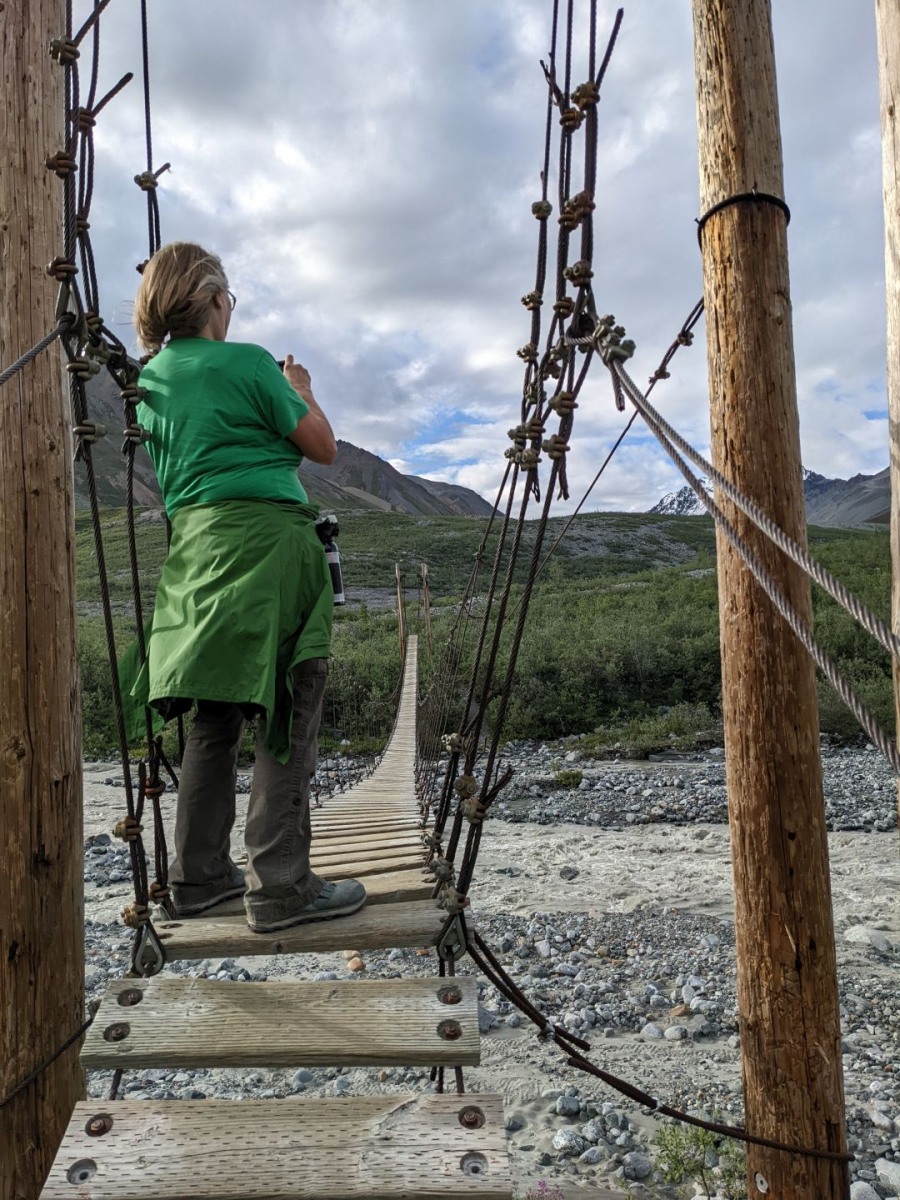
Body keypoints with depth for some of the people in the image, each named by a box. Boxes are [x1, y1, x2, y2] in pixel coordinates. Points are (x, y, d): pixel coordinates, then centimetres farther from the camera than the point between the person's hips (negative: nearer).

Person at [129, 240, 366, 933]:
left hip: (195, 551, 8)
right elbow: (324, 448, 0)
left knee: (216, 718, 13)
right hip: (268, 544, -7)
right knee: (286, 717, -4)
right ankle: (281, 887, -2)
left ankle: (200, 876, 21)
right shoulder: (246, 362, -3)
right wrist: (300, 389, 17)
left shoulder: (149, 378, 17)